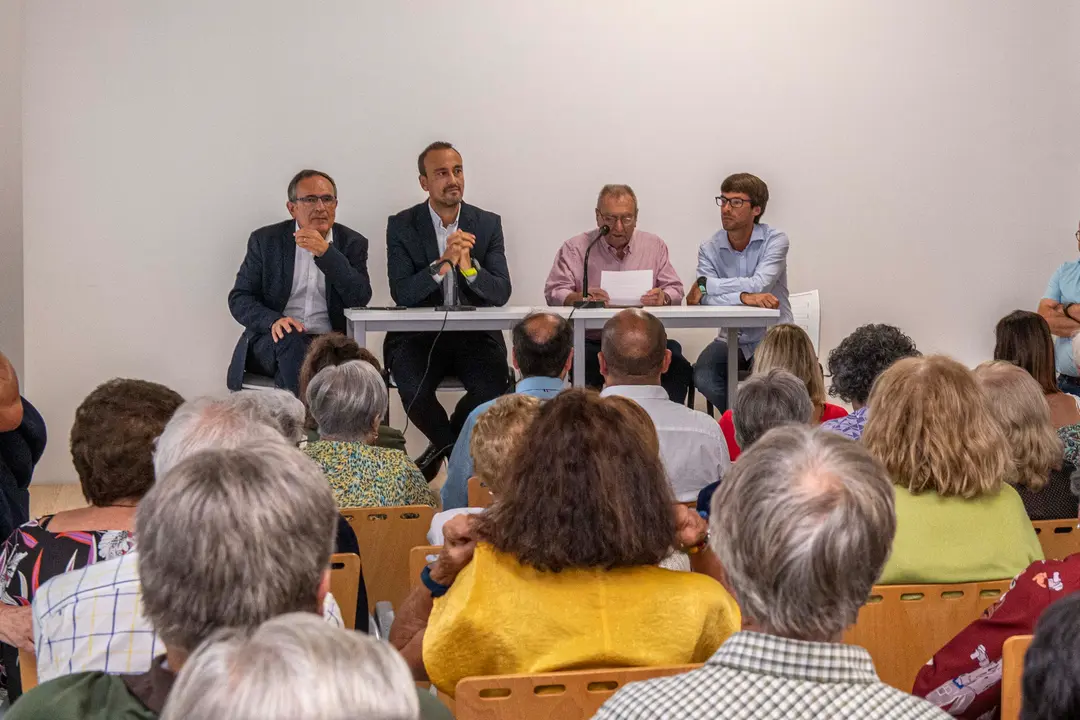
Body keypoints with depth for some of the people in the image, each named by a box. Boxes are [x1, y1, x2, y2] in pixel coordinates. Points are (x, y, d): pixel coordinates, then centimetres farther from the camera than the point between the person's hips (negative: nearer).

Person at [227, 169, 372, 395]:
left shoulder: (352, 243, 9)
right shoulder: (265, 240, 8)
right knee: (291, 339, -34)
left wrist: (325, 253, -15)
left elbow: (360, 299, -5)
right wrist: (273, 320, -17)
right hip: (272, 342, 0)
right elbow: (239, 299, 4)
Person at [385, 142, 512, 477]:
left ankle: (443, 447, 4)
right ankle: (458, 450, 1)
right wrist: (443, 263, -26)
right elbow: (402, 294, -11)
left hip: (475, 335, 1)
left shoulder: (488, 224, 4)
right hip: (419, 335, -1)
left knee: (492, 386, -27)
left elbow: (501, 294, -5)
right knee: (414, 389, -30)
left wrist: (468, 266, -24)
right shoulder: (401, 226, 0)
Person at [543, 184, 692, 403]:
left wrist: (664, 298, -14)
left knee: (677, 365, -28)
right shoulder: (576, 248, 9)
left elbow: (676, 290, 11)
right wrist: (581, 298, -22)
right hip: (592, 341, -1)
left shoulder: (655, 246, 15)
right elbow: (554, 293, 1)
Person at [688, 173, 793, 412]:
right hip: (732, 339, 3)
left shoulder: (775, 240, -8)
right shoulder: (709, 249, -2)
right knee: (703, 377, -25)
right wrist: (743, 297, -35)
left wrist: (705, 284, -20)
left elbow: (758, 284, -24)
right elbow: (707, 301, -17)